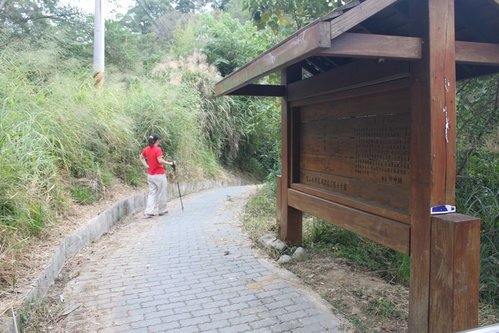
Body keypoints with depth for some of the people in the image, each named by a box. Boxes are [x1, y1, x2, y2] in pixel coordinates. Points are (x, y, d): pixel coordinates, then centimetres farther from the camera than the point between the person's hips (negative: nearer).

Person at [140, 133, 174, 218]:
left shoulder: (146, 149, 6)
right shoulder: (158, 149, -16)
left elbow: (141, 158, 18)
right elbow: (160, 160, -27)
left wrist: (146, 166, 11)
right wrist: (170, 163, -20)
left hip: (150, 175, 6)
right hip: (159, 175, -6)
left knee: (151, 193, 10)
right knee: (161, 193, 9)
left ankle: (148, 212, 1)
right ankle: (162, 210, 21)